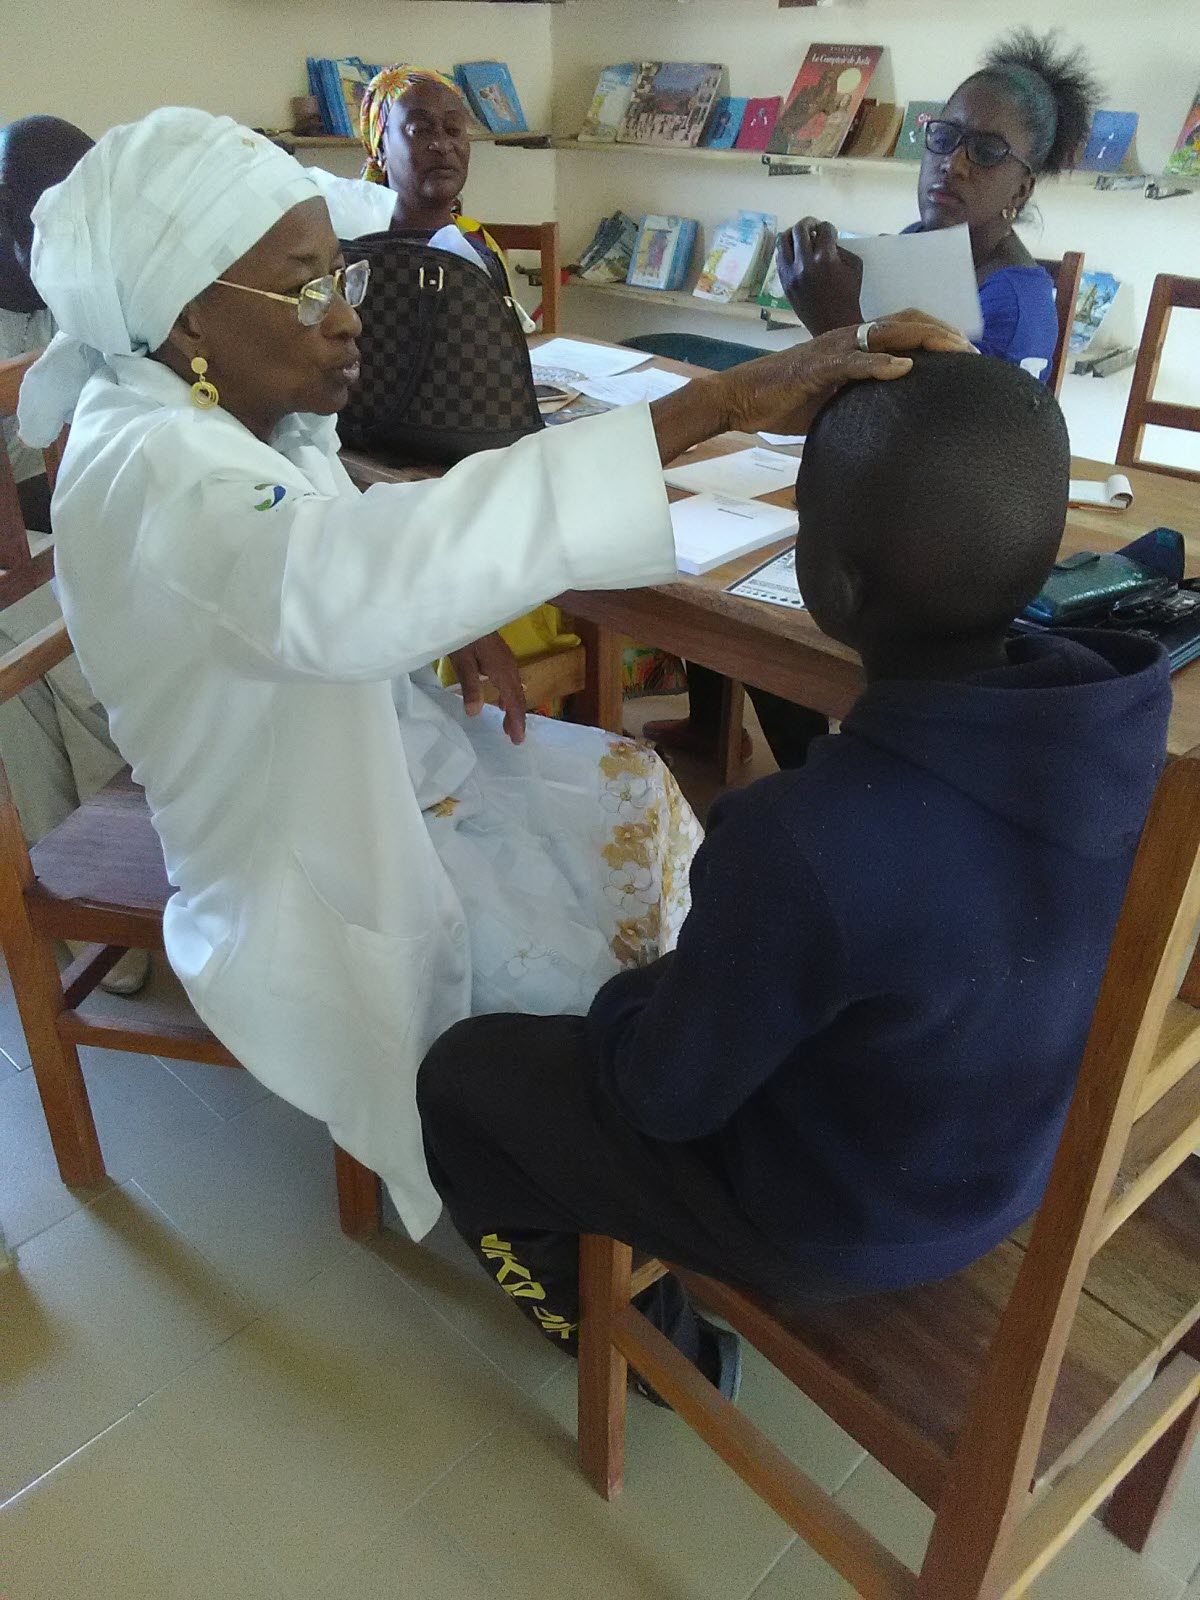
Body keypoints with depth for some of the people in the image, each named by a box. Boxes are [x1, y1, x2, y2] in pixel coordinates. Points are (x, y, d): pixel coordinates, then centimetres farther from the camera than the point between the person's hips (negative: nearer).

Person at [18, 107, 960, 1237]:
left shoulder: (247, 415, -3)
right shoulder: (153, 473, -32)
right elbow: (336, 585, -53)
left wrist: (465, 626, -8)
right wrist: (721, 403, -56)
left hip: (375, 749, 8)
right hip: (303, 857, -8)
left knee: (637, 793, 6)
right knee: (594, 989, -4)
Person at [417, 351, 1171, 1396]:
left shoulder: (807, 846, -40)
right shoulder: (1118, 731, -19)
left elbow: (669, 1095, -23)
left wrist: (623, 1000, -1)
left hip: (838, 1229, -6)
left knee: (464, 1075, 10)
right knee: (676, 985, 27)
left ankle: (648, 1338, 27)